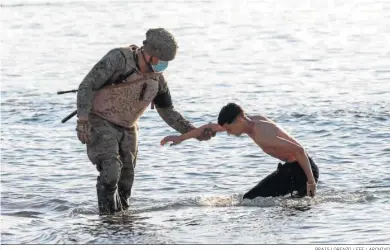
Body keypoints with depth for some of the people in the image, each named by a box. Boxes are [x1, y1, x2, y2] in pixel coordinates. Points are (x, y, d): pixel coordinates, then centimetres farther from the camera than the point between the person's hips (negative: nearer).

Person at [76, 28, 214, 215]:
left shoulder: (157, 79, -2)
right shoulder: (118, 59, -21)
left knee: (125, 181, 7)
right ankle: (107, 215, -16)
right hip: (100, 123, -6)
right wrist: (82, 120, -29)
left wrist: (193, 132, -2)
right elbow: (86, 86, -20)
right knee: (110, 171, -24)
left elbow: (168, 112, 10)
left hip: (127, 129, 6)